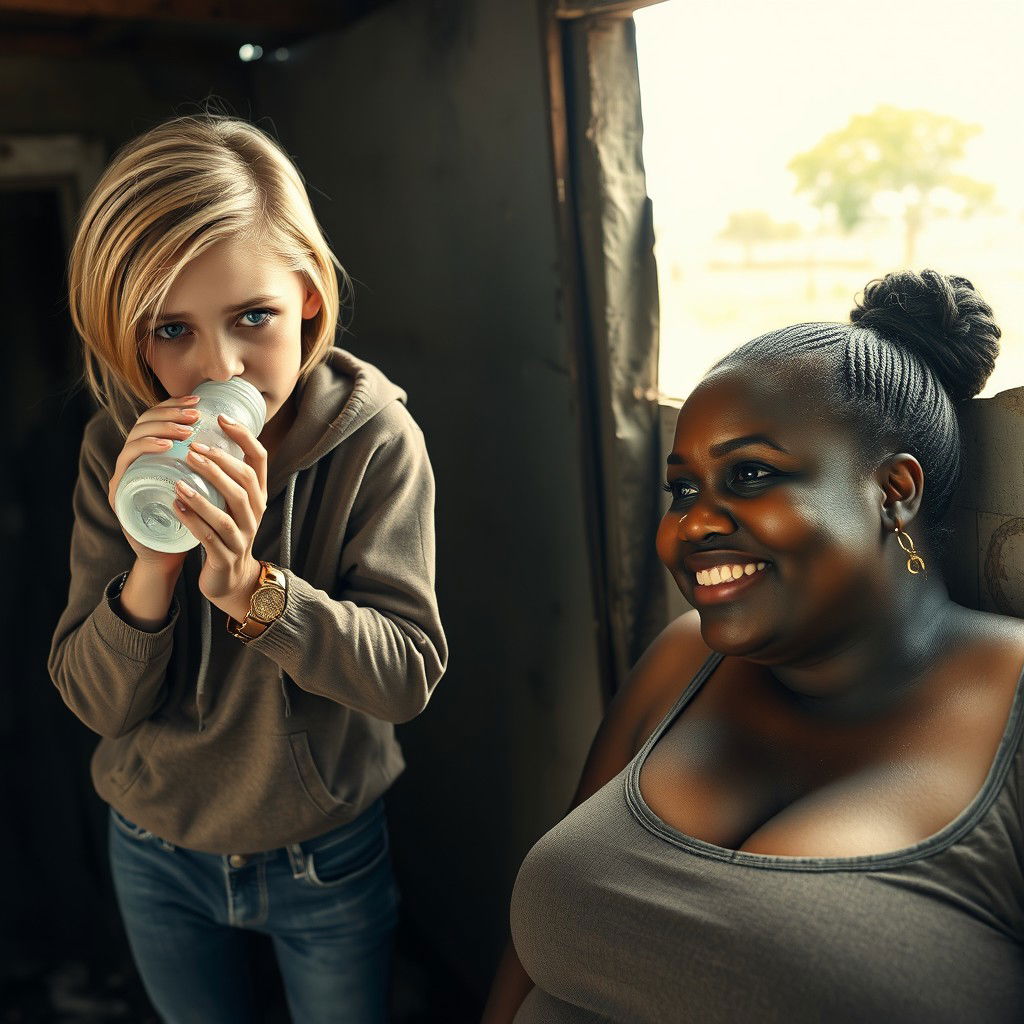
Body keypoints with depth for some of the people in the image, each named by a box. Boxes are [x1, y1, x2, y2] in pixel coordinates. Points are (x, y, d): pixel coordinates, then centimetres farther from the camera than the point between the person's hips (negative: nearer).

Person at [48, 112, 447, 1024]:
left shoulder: (373, 437, -22)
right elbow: (95, 701, -15)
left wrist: (248, 584, -38)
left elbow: (409, 674, -23)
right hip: (158, 855, 2)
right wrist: (151, 566, -34)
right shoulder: (118, 449, -14)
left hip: (327, 858, -2)